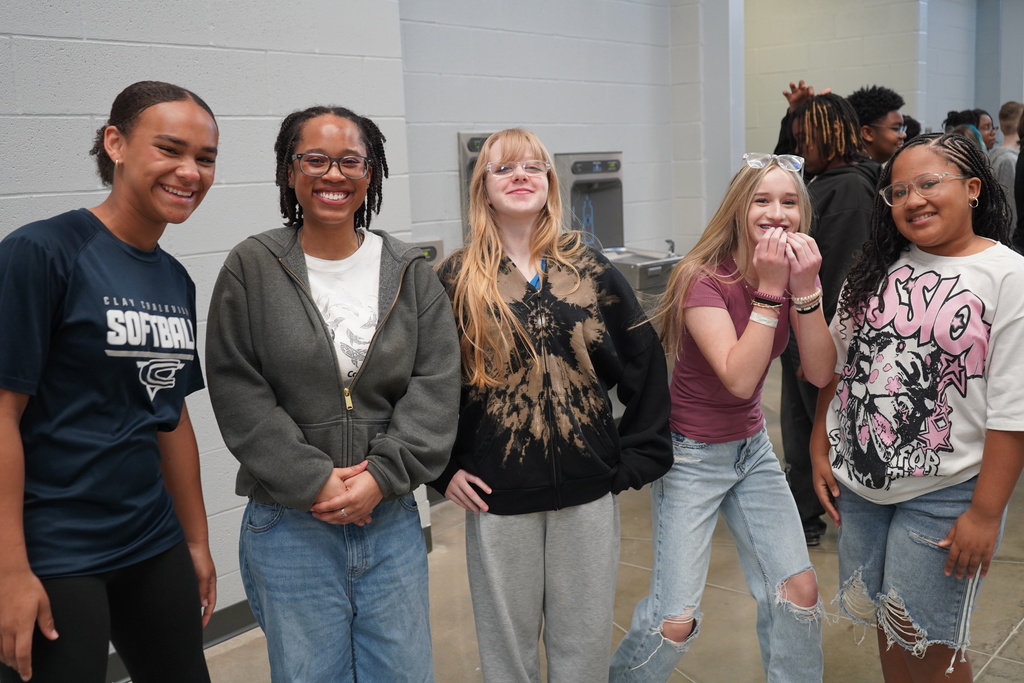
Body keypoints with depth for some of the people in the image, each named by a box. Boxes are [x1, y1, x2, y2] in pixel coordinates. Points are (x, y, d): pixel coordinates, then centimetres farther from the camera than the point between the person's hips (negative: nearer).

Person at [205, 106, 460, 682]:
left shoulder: (411, 272, 4)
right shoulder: (251, 268, -2)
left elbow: (437, 386, -2)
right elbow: (239, 396, -6)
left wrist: (382, 476, -13)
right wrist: (313, 482, -14)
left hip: (392, 517, 2)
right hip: (289, 523, -2)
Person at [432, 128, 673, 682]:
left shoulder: (590, 269, 2)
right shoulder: (456, 279, -3)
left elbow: (645, 364, 4)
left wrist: (638, 458, 1)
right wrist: (443, 470, -4)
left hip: (590, 491, 2)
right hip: (497, 497, -1)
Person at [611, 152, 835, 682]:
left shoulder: (793, 272, -2)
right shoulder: (703, 279, -21)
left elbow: (820, 373, -11)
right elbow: (738, 378, -30)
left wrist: (805, 287, -22)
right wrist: (770, 290, -31)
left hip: (752, 448, 6)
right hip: (691, 456, -6)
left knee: (800, 590, 4)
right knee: (676, 621, -5)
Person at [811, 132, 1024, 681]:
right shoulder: (875, 269, 6)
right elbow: (836, 363, 12)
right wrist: (820, 450, 7)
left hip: (941, 494, -5)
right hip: (856, 482, 5)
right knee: (885, 624, 18)